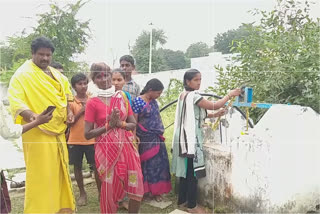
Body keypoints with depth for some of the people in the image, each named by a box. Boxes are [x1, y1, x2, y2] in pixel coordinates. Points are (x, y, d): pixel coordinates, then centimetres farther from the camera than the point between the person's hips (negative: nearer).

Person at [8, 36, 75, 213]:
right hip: (37, 134, -7)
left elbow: (66, 94, 24)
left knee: (59, 172, 16)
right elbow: (15, 100, -19)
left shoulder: (56, 75, 14)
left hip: (58, 132, 7)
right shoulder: (22, 75, -7)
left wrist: (69, 112, 6)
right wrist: (31, 114, -38)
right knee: (41, 175, -3)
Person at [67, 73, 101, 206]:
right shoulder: (71, 102, -1)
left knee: (96, 166, 3)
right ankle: (82, 193, 26)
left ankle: (100, 192, 18)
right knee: (77, 167, 10)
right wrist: (81, 111, -15)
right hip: (75, 140, 0)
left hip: (91, 139, 0)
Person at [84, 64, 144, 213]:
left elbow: (133, 124, 7)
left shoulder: (122, 98, 6)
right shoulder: (92, 103, -4)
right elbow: (87, 134, -7)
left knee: (137, 186, 4)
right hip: (106, 150, -3)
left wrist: (120, 123, -12)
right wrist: (109, 125, -14)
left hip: (126, 147, 3)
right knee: (110, 189, 6)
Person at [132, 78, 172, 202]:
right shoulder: (138, 101, -13)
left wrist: (161, 132, 15)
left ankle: (156, 190, 23)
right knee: (148, 164, 5)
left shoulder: (154, 102, 8)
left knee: (158, 164, 10)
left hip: (157, 138, 7)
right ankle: (145, 190, 23)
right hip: (146, 139, -7)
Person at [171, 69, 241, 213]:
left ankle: (182, 200, 28)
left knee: (186, 170, 16)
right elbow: (214, 105, -16)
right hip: (191, 138, -9)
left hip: (185, 137, 10)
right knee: (193, 171, 1)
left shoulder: (183, 95, 12)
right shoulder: (193, 96, -16)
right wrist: (230, 95, -6)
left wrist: (214, 115, 11)